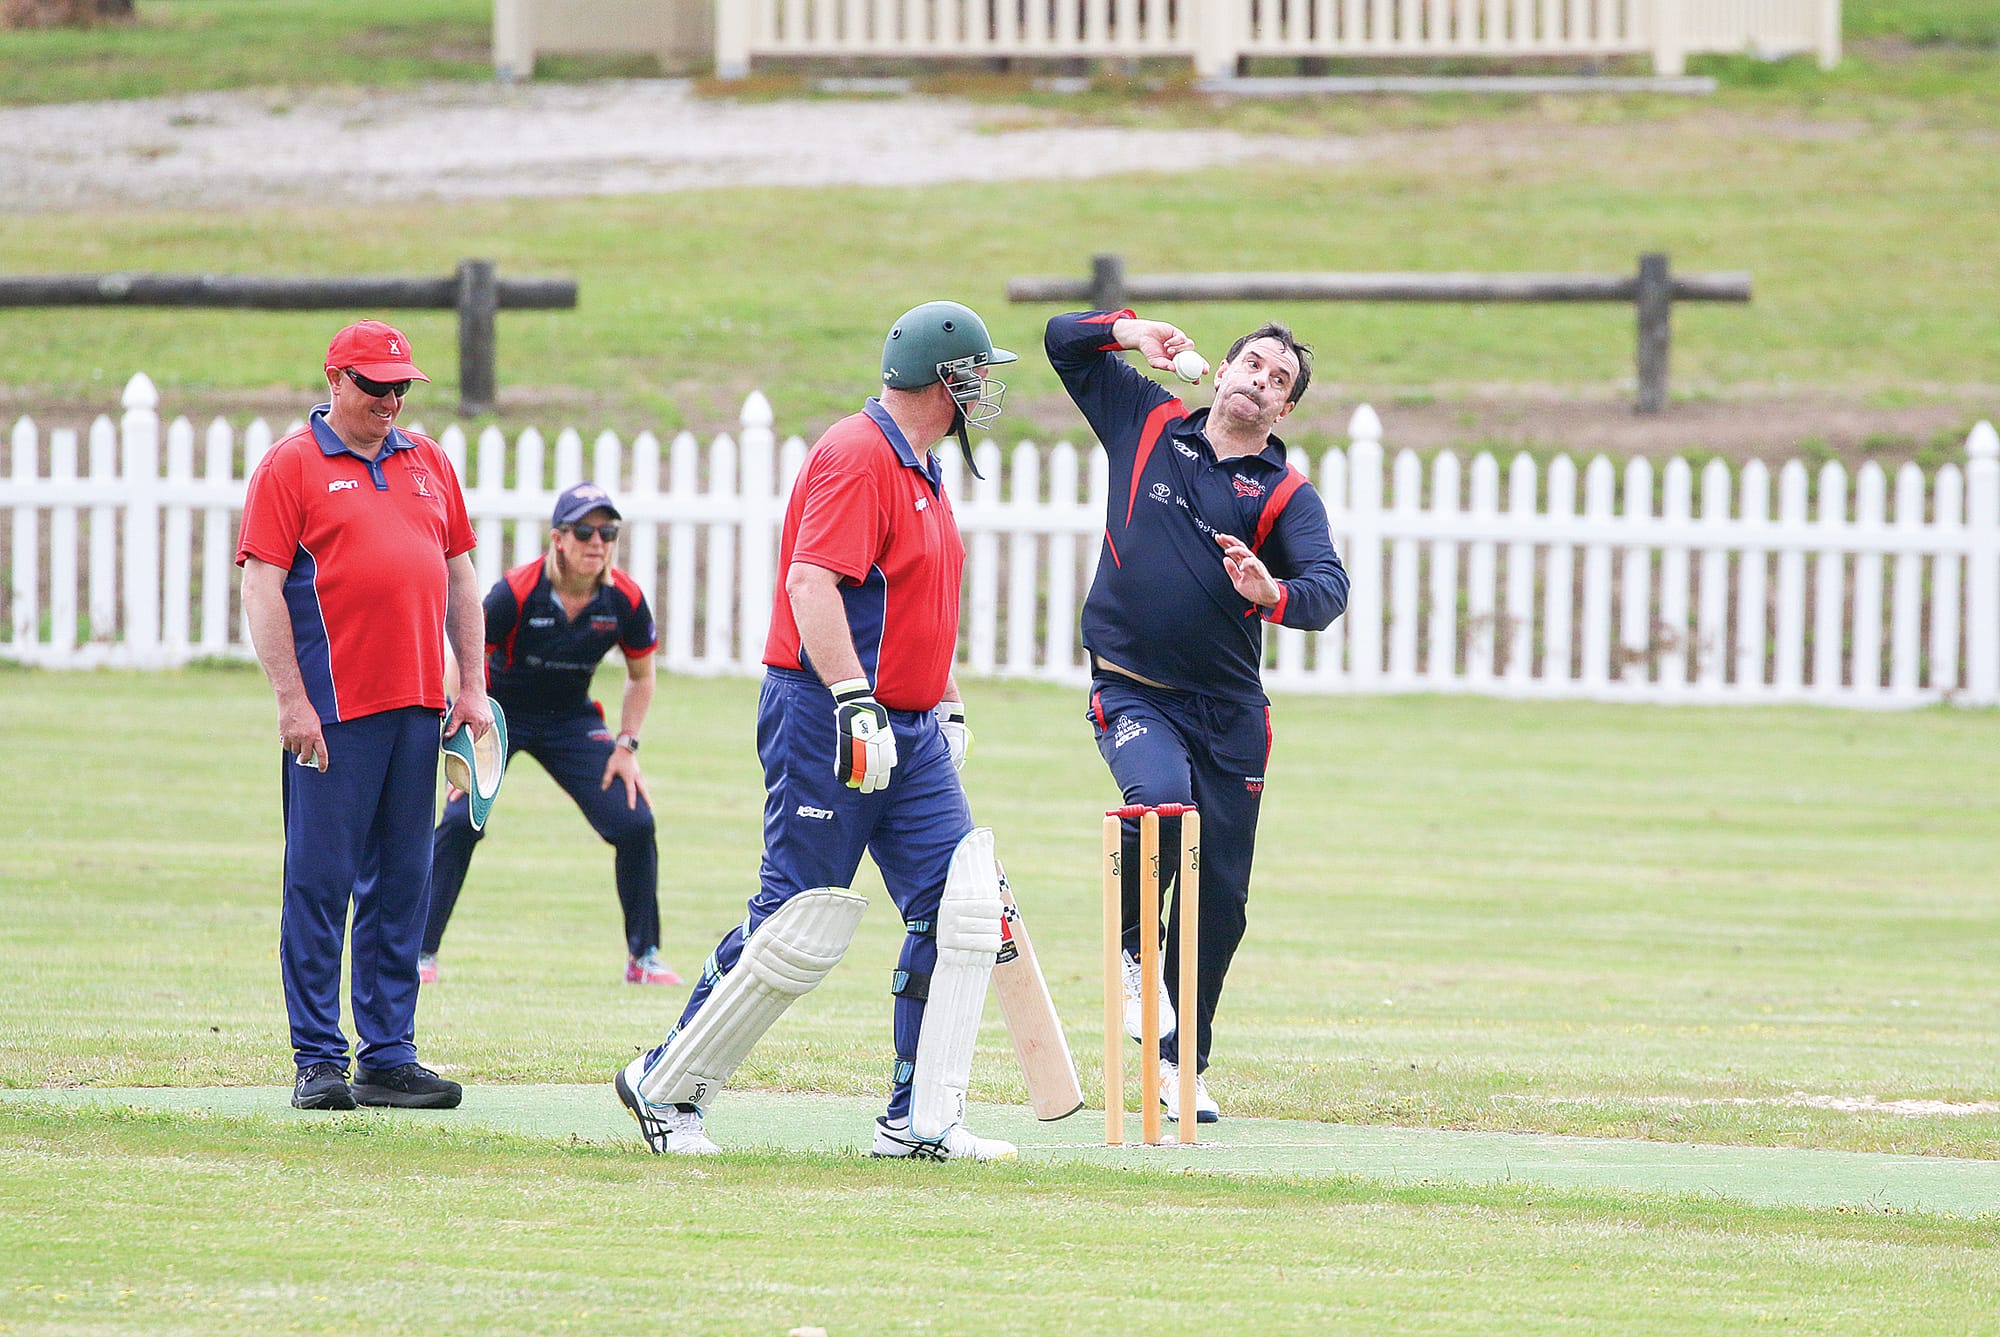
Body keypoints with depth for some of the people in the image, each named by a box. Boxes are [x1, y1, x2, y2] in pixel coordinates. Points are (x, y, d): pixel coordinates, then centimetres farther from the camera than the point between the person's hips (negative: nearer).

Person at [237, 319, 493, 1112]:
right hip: (332, 714, -6)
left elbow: (459, 576, 20)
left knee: (401, 888, 7)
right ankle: (318, 1062, -2)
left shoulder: (427, 463, 16)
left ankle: (389, 1059, 10)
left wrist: (473, 687, 12)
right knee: (320, 883, -5)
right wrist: (291, 700, -14)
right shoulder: (291, 466, -1)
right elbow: (262, 586, -7)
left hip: (417, 709, 6)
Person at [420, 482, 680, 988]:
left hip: (571, 719, 3)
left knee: (635, 823, -9)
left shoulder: (624, 599, -15)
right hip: (498, 713, -3)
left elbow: (641, 676, 4)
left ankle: (644, 956, 8)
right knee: (462, 818, -22)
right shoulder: (516, 592, -26)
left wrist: (626, 747, -4)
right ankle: (420, 953, -10)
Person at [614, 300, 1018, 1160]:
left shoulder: (922, 469, 17)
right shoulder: (858, 455, -15)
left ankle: (918, 1121, 1)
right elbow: (812, 582, -26)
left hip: (910, 731, 10)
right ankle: (664, 1087, 8)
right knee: (803, 928, -7)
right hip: (826, 723, -10)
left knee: (961, 909, -1)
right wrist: (855, 703, -33)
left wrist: (948, 703, 28)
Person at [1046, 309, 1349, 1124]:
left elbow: (1329, 588, -14)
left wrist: (1272, 594, -35)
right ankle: (1134, 950, -3)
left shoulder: (1286, 494, 2)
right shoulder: (1148, 423, 8)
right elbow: (1064, 341, 16)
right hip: (1131, 692, -1)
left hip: (1230, 711, 1)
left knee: (1221, 896, 3)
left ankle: (1183, 1061, 21)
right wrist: (1132, 334, -2)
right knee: (1162, 796, -31)